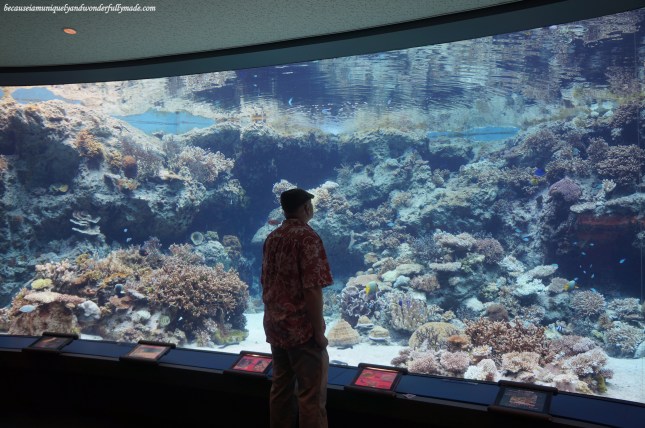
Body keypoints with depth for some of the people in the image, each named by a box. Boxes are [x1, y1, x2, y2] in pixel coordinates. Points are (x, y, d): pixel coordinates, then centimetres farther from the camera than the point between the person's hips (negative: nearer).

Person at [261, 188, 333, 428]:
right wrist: (319, 331, -14)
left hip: (275, 327, 8)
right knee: (312, 395, 1)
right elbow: (312, 289, -20)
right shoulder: (307, 237, -15)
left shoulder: (271, 238, 9)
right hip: (302, 328, -8)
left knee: (280, 388, 15)